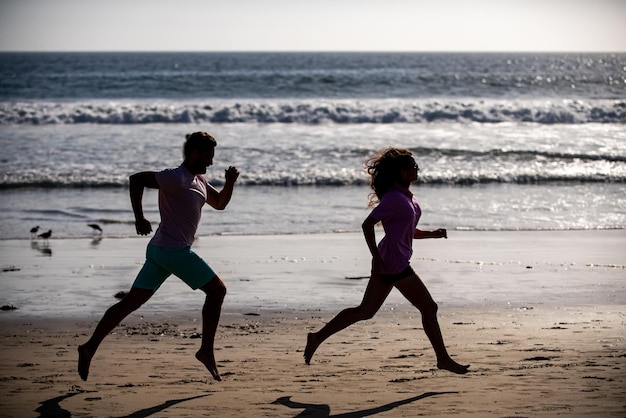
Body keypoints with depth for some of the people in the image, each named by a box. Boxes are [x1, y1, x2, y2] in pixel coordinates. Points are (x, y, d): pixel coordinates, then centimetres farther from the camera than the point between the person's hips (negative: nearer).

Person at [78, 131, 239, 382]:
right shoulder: (176, 178, -13)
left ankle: (90, 348, 2)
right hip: (174, 251, -9)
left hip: (159, 250, 9)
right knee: (217, 290, 0)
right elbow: (136, 179, -15)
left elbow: (220, 203, 26)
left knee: (131, 302, 5)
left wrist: (230, 182, 7)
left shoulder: (198, 181, 17)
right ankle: (206, 350, 2)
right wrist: (139, 218, -18)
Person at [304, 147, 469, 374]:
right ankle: (443, 359, 9)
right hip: (394, 264, -10)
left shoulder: (407, 196, 14)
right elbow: (367, 224, -19)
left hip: (387, 263, 10)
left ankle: (318, 337, 16)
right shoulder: (394, 198, -16)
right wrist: (377, 258, -20)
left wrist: (432, 234, 8)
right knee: (429, 308, -1)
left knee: (365, 311, 13)